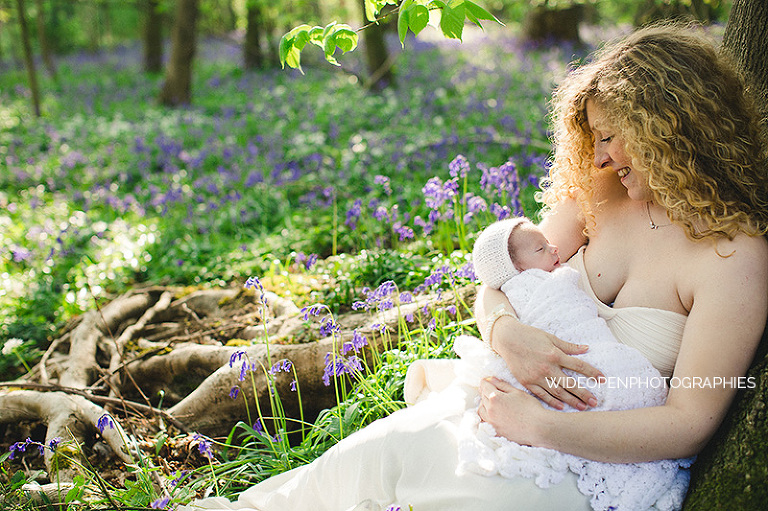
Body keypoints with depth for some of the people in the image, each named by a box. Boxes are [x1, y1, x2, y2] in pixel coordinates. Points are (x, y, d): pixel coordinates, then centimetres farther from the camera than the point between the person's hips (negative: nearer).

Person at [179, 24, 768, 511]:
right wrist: (508, 334, -21)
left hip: (603, 457, -5)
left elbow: (690, 423, -19)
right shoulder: (599, 198, 1)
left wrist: (539, 426, -24)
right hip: (515, 402, 5)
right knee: (373, 454, -15)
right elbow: (493, 289, 3)